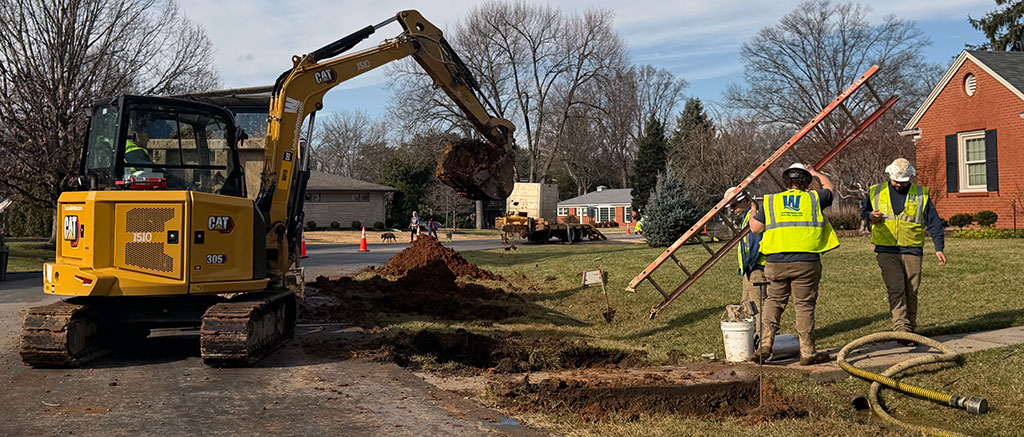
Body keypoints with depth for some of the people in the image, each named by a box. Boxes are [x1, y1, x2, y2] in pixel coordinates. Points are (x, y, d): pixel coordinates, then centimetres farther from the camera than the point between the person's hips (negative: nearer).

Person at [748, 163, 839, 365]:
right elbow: (830, 189, 29)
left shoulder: (770, 201, 9)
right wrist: (816, 174, 47)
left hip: (776, 262, 2)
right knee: (805, 306, 4)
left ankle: (765, 347, 5)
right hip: (806, 262, -1)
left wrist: (754, 212, 31)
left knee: (773, 302, 12)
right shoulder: (813, 198, 8)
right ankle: (808, 353, 9)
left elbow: (755, 228, 10)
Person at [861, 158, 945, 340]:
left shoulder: (921, 195, 5)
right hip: (886, 250, -1)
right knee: (896, 289, -13)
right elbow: (863, 210, 21)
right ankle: (902, 329, -17)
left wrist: (939, 247, -2)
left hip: (912, 250, 1)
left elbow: (934, 222, 6)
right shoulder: (876, 192, 6)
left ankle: (910, 329, 17)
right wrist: (870, 215, -3)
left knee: (911, 291, 4)